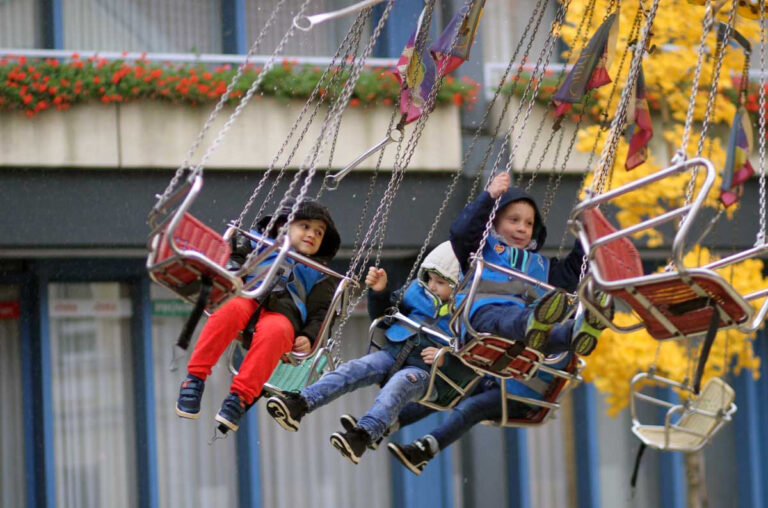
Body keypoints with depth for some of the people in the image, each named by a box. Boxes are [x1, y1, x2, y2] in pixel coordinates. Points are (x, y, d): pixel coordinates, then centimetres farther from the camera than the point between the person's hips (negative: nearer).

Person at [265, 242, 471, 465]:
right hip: (393, 353, 6)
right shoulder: (417, 291, 12)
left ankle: (363, 435, -58)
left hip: (423, 369, -6)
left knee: (397, 386, -36)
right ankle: (300, 404, -34)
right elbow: (382, 314, 23)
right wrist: (379, 292, 5)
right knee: (352, 370, -18)